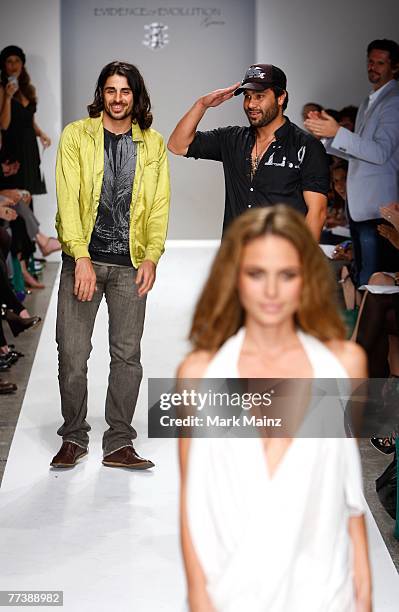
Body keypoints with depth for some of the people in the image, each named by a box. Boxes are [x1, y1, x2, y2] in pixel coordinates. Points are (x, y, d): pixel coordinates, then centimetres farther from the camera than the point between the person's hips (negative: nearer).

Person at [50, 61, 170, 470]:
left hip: (131, 265, 2)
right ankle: (74, 438, 13)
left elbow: (160, 205, 7)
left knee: (127, 354, 2)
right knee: (72, 353, -2)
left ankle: (119, 444, 10)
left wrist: (152, 256, -7)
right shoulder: (77, 135, 2)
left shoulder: (153, 144, 10)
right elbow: (68, 198, -6)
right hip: (83, 258, -2)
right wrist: (81, 256, -16)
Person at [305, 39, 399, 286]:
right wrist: (325, 133, 9)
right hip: (358, 207, 10)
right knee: (361, 283, 13)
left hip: (377, 210, -10)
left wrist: (338, 133, -25)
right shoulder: (369, 102, 21)